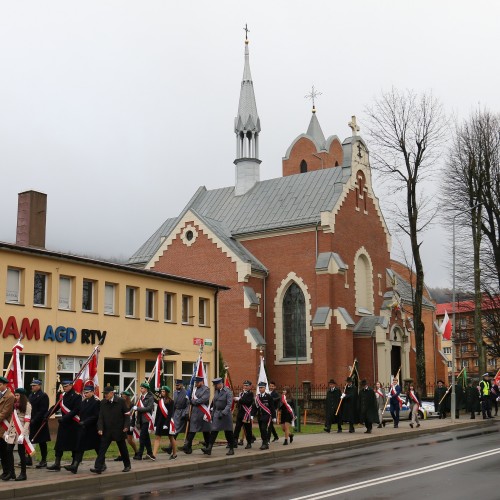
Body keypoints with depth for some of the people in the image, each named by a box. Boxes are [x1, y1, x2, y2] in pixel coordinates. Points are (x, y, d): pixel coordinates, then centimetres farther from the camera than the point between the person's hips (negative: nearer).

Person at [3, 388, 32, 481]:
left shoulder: (27, 405, -6)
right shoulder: (14, 405, 16)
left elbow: (27, 421, -11)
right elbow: (12, 419, 18)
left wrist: (23, 434, -18)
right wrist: (7, 432, 13)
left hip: (21, 431, -7)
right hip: (13, 430, 7)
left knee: (21, 452, -2)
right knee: (9, 451, 1)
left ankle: (23, 474, 7)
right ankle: (11, 472, 11)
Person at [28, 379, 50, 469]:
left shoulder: (43, 396, -10)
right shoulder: (31, 395, 14)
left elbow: (43, 410, -16)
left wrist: (34, 420, -21)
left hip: (39, 423, -7)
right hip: (30, 422, 7)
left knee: (42, 442, 1)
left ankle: (43, 461, 7)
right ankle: (28, 459, 20)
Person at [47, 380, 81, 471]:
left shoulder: (76, 396, -11)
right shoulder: (63, 395, 10)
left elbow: (76, 410, -19)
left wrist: (65, 418, -25)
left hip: (73, 424, -6)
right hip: (63, 423, 6)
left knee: (74, 444, 4)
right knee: (59, 444, 2)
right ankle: (57, 464, 4)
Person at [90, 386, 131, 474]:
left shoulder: (121, 401, -7)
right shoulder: (103, 402, 2)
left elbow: (127, 414, -4)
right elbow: (100, 417, 0)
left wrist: (126, 426, -14)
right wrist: (100, 428, -11)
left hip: (119, 430, -2)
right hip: (106, 431, 3)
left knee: (123, 449, 11)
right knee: (102, 449, -6)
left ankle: (127, 466, 27)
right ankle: (98, 468, -7)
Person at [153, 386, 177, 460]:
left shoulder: (170, 401, -7)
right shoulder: (159, 401, 9)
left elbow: (170, 413, -13)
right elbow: (158, 413, 11)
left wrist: (166, 424, -20)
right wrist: (155, 424, 8)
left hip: (168, 421, -5)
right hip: (160, 421, 5)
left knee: (171, 438, 7)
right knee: (157, 437, -4)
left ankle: (174, 454, 21)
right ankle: (153, 455, -11)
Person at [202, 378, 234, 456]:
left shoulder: (228, 391, -12)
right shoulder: (216, 391, 9)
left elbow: (229, 404, -18)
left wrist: (223, 413, -27)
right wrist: (212, 413, 15)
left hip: (225, 414, -5)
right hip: (217, 413, 5)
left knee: (228, 432, 5)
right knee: (213, 432, -4)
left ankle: (231, 449, 17)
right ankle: (209, 449, -11)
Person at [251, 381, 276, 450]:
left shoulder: (268, 396, -4)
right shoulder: (257, 397, 9)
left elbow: (272, 407, -2)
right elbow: (254, 407, 8)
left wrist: (274, 417, -3)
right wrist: (252, 416, -2)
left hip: (266, 416, -5)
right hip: (259, 416, 5)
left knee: (264, 429, -16)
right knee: (262, 430, 6)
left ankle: (265, 443, -12)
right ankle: (265, 444, 14)